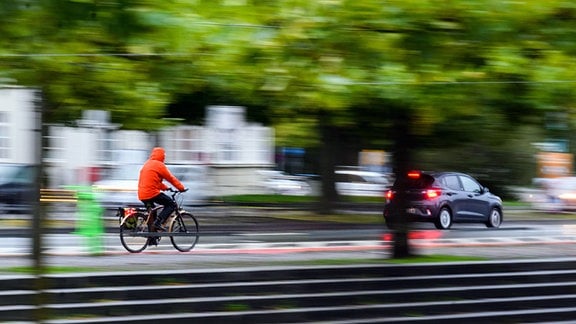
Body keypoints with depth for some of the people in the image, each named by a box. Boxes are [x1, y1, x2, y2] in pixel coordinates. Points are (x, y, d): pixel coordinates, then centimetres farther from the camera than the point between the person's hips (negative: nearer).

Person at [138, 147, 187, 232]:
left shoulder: (147, 164, 21)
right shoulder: (159, 165, -6)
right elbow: (171, 178, -2)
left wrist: (165, 187, 32)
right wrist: (182, 188, 7)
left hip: (142, 195, 9)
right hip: (152, 193, -9)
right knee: (172, 205, 0)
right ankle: (158, 223, -14)